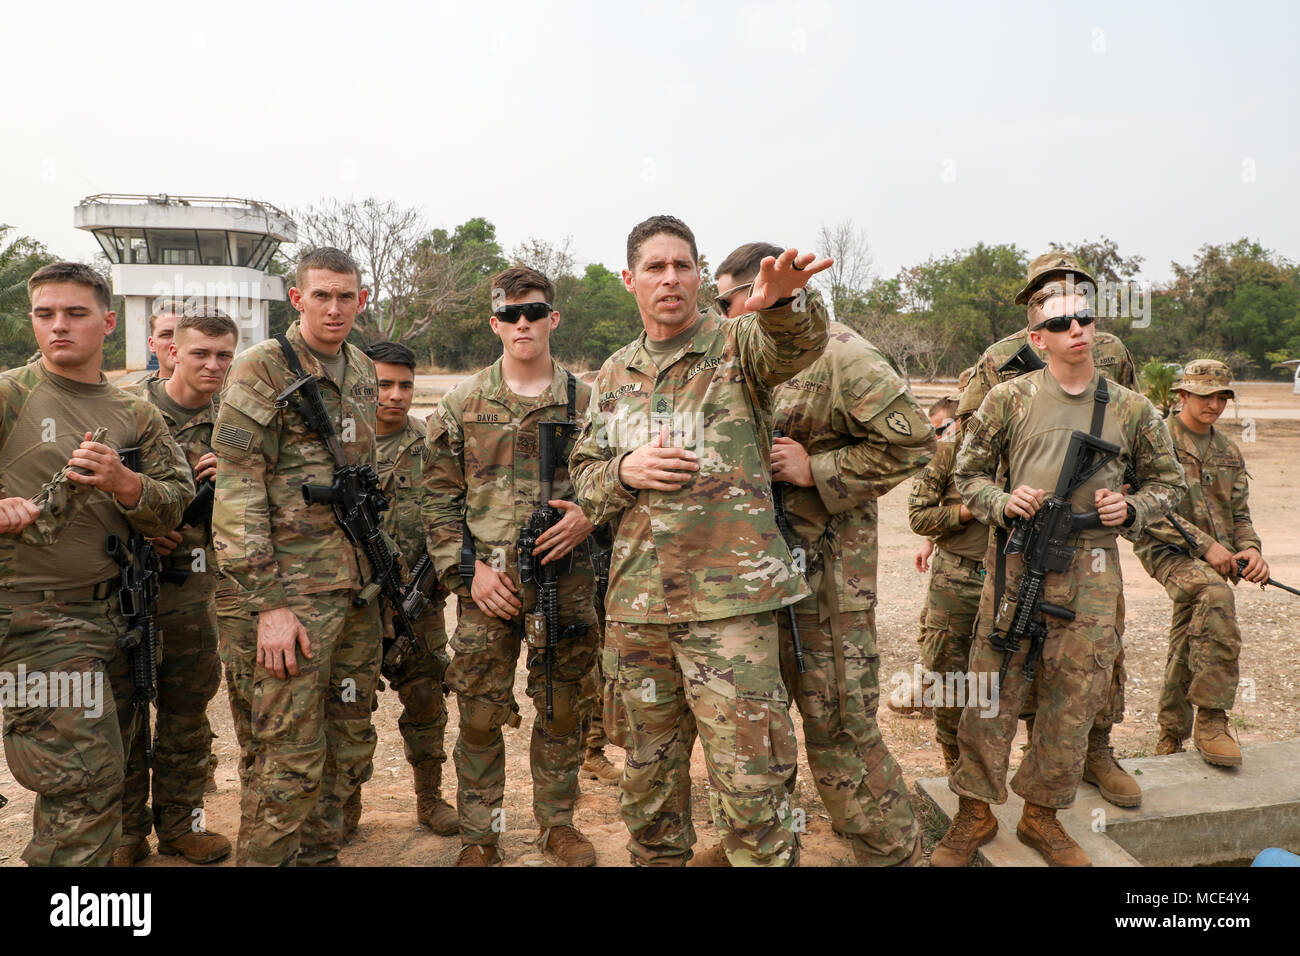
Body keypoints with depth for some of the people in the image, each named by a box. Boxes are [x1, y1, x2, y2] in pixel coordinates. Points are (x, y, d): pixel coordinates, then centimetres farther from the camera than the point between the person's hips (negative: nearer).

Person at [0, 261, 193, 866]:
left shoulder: (136, 416, 10)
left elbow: (175, 505, 4)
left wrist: (123, 482, -15)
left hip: (116, 613, 5)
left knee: (93, 775, 16)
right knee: (87, 784, -7)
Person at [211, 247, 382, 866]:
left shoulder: (362, 373, 13)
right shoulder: (263, 369, -8)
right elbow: (236, 494, -13)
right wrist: (268, 605, -17)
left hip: (357, 588, 7)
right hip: (294, 591, -7)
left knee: (349, 745, 14)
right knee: (291, 758, -2)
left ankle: (318, 855, 30)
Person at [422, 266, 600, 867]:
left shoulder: (586, 401, 5)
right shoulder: (462, 404, 4)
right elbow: (439, 496, 4)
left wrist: (588, 515, -11)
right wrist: (468, 568, -6)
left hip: (567, 582, 1)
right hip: (488, 585, 0)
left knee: (561, 711, 12)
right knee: (479, 716, 5)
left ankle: (558, 823, 30)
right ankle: (479, 836, 23)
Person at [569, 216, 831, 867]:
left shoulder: (739, 344, -1)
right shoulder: (615, 373, 13)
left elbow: (798, 343, -23)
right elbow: (583, 475, 16)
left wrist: (781, 300, -46)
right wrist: (624, 472, -7)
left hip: (730, 600, -4)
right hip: (635, 603, 5)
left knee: (750, 788, -1)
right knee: (647, 778, 19)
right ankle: (657, 860, 40)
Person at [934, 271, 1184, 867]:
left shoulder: (1131, 409, 7)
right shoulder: (1010, 399, 2)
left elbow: (1168, 481, 17)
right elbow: (968, 473, 9)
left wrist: (1131, 510, -3)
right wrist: (1003, 503, -10)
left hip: (1091, 571, 2)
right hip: (1016, 562, -2)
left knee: (1075, 699, 7)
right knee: (992, 689, 1)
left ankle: (1042, 816, 26)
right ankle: (974, 816, 16)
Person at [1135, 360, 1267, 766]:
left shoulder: (1229, 451, 17)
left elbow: (1238, 512, 18)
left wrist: (1250, 549, -4)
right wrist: (1204, 545, -18)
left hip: (1213, 559, 7)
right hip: (1166, 549, -7)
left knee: (1187, 649, 9)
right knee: (1215, 595, -34)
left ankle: (1171, 740, 26)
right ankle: (1211, 721, -27)